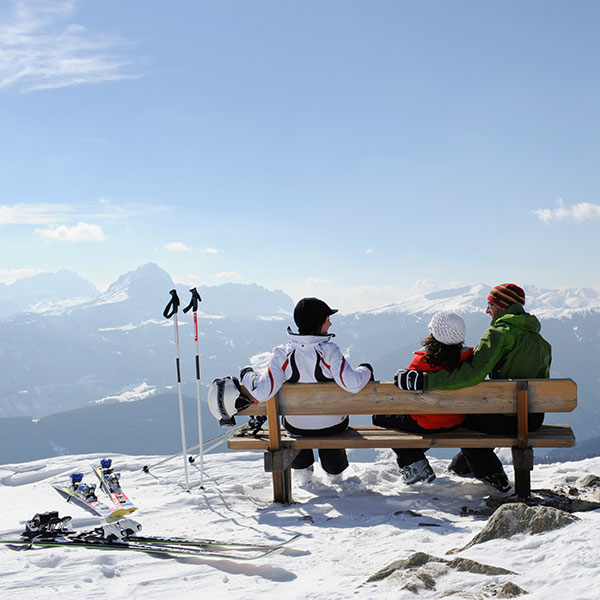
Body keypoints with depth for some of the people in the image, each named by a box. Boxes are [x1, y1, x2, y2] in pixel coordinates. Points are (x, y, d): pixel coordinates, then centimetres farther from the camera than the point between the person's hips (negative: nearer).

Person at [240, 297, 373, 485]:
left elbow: (262, 392, -26)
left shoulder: (282, 353, -22)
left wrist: (247, 375, -5)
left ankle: (303, 470, 47)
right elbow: (352, 384, -34)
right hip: (332, 427, -1)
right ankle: (336, 471, 54)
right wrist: (365, 370, -12)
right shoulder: (329, 351, -26)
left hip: (297, 427, 1)